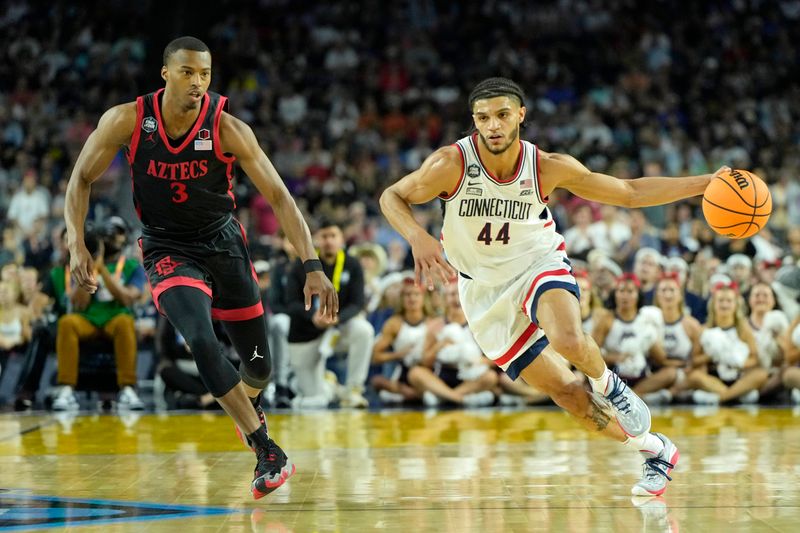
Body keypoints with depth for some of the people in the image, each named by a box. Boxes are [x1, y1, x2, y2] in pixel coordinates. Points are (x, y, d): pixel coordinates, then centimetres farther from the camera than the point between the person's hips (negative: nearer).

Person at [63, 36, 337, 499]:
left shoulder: (228, 129, -20)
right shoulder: (126, 121, -17)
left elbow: (279, 197, -19)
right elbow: (82, 179, -4)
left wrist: (313, 266, -27)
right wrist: (78, 245, -17)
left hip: (223, 242, 1)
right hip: (168, 249, -1)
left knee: (258, 362, 9)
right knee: (203, 344, -27)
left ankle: (251, 405, 49)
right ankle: (267, 452, -19)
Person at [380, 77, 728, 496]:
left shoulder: (548, 168, -17)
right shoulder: (451, 165, -21)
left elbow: (629, 193, -8)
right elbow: (392, 197, -7)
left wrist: (705, 183, -15)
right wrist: (417, 237, -29)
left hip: (538, 264, -1)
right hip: (486, 289, 1)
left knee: (569, 340, -35)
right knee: (561, 389, -2)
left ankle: (607, 385, 0)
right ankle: (653, 450, 16)